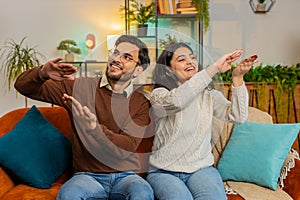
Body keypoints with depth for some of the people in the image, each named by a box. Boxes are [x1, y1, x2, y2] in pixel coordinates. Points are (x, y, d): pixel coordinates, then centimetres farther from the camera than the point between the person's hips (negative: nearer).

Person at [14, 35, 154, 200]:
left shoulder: (141, 103, 1)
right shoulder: (80, 87, 3)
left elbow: (126, 148, -11)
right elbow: (23, 86, 6)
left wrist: (94, 128, -28)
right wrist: (42, 73, -17)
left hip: (126, 176, 0)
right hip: (87, 175, 1)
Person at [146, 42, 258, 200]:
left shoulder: (209, 95, 9)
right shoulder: (158, 95, -4)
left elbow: (238, 116, -7)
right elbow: (176, 101, -29)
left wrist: (237, 78, -19)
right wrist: (214, 68, -28)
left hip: (201, 168, 3)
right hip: (164, 171, -2)